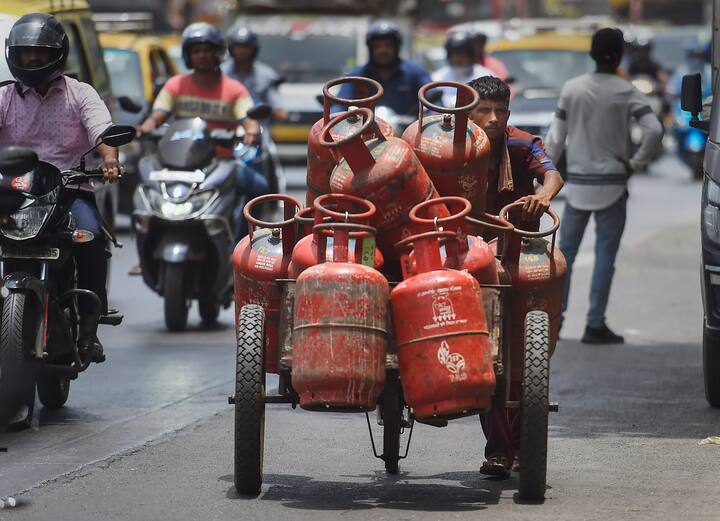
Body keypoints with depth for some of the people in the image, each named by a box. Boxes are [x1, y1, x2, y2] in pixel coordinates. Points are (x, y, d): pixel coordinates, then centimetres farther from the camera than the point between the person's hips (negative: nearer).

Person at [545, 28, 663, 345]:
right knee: (605, 256, 1)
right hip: (612, 185, -3)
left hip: (577, 183, 3)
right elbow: (654, 130, -18)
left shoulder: (572, 89, 0)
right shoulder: (626, 93, -7)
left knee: (566, 251, 12)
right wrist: (636, 163, -6)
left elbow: (556, 137, 2)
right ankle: (595, 325, -1)